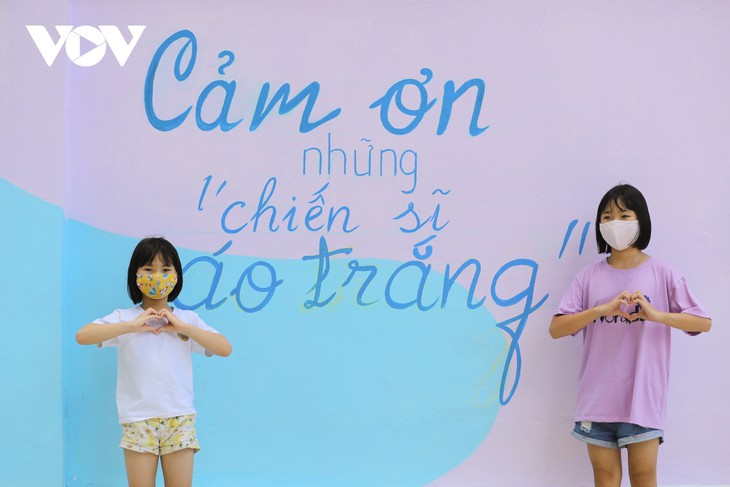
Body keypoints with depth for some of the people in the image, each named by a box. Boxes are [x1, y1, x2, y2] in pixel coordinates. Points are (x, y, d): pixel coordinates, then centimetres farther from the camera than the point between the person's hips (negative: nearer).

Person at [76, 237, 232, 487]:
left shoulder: (188, 319, 8)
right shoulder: (124, 317, 3)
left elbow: (225, 348, -3)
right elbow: (82, 335, -12)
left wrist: (183, 328, -11)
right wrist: (132, 326, -18)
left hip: (180, 419, 1)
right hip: (138, 421, -1)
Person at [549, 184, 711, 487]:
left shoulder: (662, 275, 0)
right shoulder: (589, 277, 4)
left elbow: (703, 323, -3)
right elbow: (556, 329, -4)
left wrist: (654, 314, -19)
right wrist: (603, 309, -19)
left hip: (642, 395, -2)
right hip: (598, 395, 2)